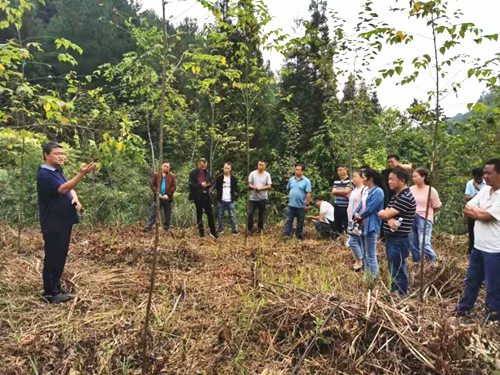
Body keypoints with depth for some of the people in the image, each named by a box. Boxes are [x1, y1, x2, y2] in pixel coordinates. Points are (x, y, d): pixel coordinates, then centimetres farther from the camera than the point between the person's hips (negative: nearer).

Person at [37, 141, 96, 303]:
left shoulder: (58, 171, 12)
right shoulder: (44, 175, -17)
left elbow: (70, 188, 16)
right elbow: (63, 189, -31)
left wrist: (75, 199, -8)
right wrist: (81, 174, -44)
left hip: (64, 222, 9)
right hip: (53, 224, -9)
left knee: (61, 255, 17)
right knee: (53, 257, 0)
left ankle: (55, 285, 31)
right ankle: (50, 292, 10)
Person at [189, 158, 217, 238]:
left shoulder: (207, 172, 7)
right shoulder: (193, 173, -6)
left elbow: (211, 181, 16)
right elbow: (191, 184, -11)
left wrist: (208, 184, -7)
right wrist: (200, 185, -20)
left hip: (206, 196, 4)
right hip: (198, 196, -3)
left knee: (210, 214, 6)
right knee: (199, 215, 7)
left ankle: (213, 232, 16)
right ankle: (201, 232, 16)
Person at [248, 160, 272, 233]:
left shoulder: (267, 175, -1)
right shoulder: (252, 173, 0)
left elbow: (269, 186, -4)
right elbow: (249, 185, -1)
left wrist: (260, 188, -18)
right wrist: (254, 187, -21)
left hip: (262, 198, 0)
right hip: (253, 198, 0)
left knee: (261, 214, 11)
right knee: (250, 213, -2)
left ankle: (260, 228, 26)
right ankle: (250, 228, 14)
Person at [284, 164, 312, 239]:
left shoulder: (306, 181, -8)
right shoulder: (291, 179, 5)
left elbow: (308, 194, -11)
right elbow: (288, 189, 18)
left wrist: (307, 205, -14)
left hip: (301, 206, -3)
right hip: (291, 205, 3)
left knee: (300, 223, 10)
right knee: (288, 220, 0)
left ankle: (298, 236, 22)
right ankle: (287, 235, 4)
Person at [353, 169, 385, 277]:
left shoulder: (378, 191, -15)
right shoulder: (367, 191, 14)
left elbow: (369, 209, -19)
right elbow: (360, 205, 12)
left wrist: (359, 215, -5)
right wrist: (356, 214, -8)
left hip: (370, 226, -9)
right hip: (362, 225, 9)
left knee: (371, 255, -3)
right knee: (365, 254, 17)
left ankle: (373, 278, 7)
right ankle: (366, 276, 29)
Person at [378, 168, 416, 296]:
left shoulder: (405, 198, -19)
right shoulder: (396, 195, 13)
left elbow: (385, 214, -22)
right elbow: (386, 214, 7)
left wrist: (383, 213, 2)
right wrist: (389, 219, -16)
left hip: (398, 240, -10)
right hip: (390, 238, 10)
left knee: (398, 272, 0)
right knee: (393, 270, 19)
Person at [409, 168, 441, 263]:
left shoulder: (431, 190, -8)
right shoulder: (411, 189, 2)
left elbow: (437, 207, 0)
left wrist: (426, 214, 11)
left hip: (424, 219, -4)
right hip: (411, 219, 4)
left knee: (424, 245, -14)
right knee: (413, 245, 11)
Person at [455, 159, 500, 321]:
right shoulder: (484, 190, 6)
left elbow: (484, 216, -23)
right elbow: (467, 209, 4)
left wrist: (474, 210, -4)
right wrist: (480, 212, -14)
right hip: (478, 246, 8)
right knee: (471, 280, 21)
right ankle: (463, 309, 36)